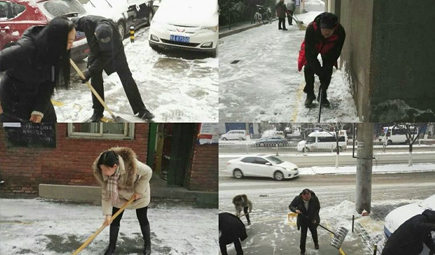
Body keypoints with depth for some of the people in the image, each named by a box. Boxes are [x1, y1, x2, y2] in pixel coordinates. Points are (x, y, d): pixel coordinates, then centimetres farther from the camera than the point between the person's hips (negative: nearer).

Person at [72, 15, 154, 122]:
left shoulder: (113, 33, -40)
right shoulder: (87, 22, -37)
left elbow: (105, 58, -32)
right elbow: (72, 23, -15)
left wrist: (90, 71, -30)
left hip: (114, 51, -2)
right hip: (96, 51, 3)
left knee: (126, 77, -6)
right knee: (95, 79, 0)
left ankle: (141, 109, -1)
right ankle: (97, 111, 13)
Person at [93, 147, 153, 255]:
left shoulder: (131, 164, -41)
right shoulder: (105, 174, -29)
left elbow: (148, 172, -25)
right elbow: (106, 193, -21)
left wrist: (139, 191, -23)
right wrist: (107, 213, -26)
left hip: (139, 194, -2)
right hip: (120, 195, 3)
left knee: (142, 219, 8)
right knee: (114, 219, 1)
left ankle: (147, 245, 26)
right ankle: (111, 246, 17)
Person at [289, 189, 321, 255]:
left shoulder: (314, 199, -23)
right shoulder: (297, 199, -23)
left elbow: (317, 208, -7)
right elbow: (290, 206, -10)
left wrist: (315, 218, -13)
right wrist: (295, 210, -31)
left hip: (312, 219, 1)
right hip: (303, 219, -1)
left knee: (314, 232, 22)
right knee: (303, 235, 0)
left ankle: (316, 243, 53)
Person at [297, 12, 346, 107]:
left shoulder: (340, 32, -38)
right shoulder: (311, 29, -43)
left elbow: (336, 52, -24)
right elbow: (309, 53, -36)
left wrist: (327, 67, -28)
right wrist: (318, 70, -37)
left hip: (328, 50, 1)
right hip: (311, 48, -1)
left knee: (328, 71, -6)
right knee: (308, 68, -12)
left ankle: (323, 95, 11)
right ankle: (310, 94, 6)